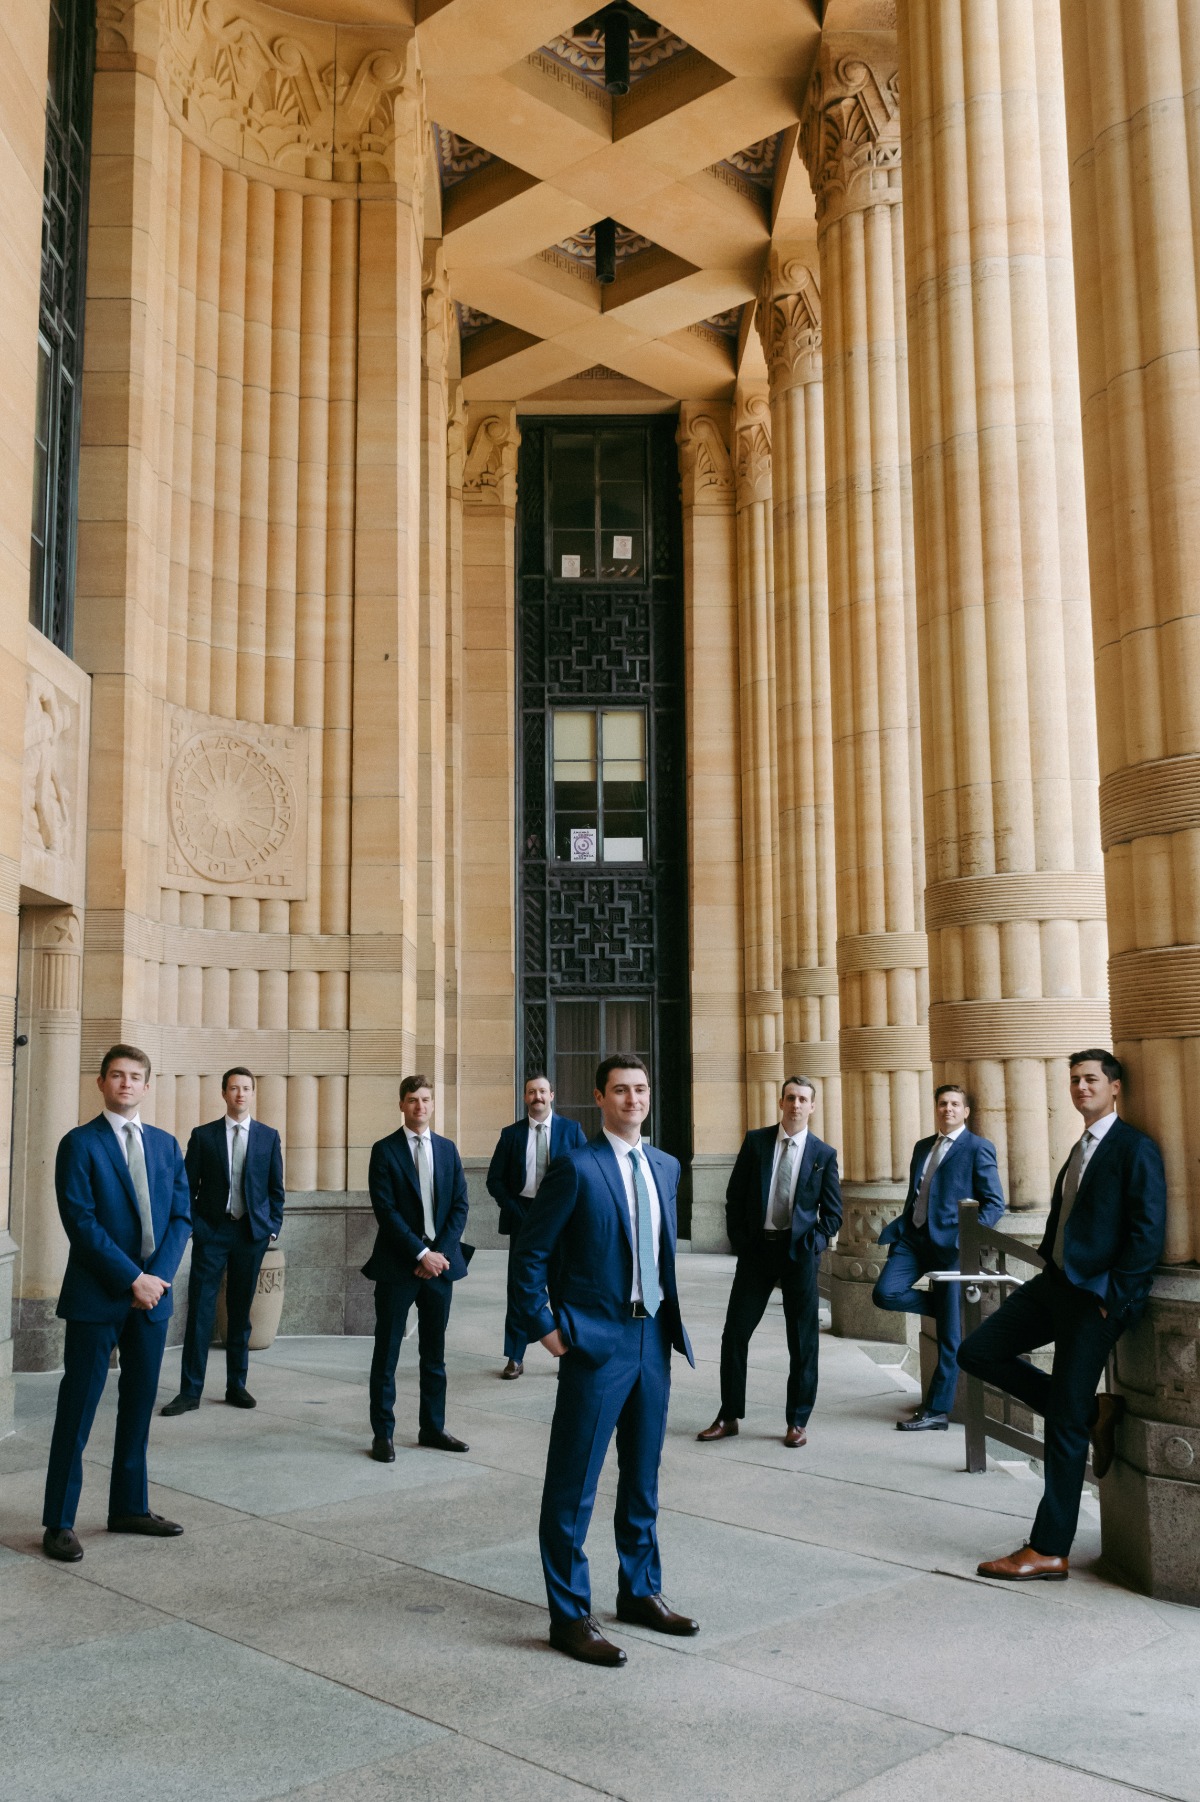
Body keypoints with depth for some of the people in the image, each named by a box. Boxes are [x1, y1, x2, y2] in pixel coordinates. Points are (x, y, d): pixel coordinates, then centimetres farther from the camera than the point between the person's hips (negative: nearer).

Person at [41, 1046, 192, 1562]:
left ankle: (130, 1507, 24)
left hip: (152, 1294, 5)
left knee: (139, 1405, 12)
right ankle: (59, 1523, 9)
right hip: (97, 1297, -5)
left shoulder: (166, 1145, 11)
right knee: (78, 1409, 1)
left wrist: (159, 1275, -7)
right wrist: (132, 1278, -15)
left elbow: (181, 1215, 8)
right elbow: (82, 1223, -12)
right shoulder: (80, 1144, -5)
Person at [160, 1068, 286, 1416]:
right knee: (199, 1312, -4)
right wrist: (191, 1226, -4)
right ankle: (190, 1391, 1)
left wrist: (273, 1228, 2)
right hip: (211, 1231, -1)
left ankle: (236, 1386, 18)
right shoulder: (203, 1135, 4)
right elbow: (188, 1186, 4)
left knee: (240, 1312, 8)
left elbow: (276, 1188, 8)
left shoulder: (269, 1136, 6)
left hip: (252, 1232, 1)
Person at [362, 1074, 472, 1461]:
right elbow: (386, 1210, -10)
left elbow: (460, 1205, 6)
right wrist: (421, 1253, -15)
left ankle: (432, 1428, 21)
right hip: (397, 1265, -4)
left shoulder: (447, 1149, 10)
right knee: (386, 1353, 2)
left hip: (440, 1261, 4)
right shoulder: (385, 1150, -3)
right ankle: (382, 1433, 11)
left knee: (434, 1353, 11)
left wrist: (441, 1252, -7)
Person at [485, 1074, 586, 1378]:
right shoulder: (511, 1134, 5)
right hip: (523, 1214, 1)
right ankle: (515, 1358, 10)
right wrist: (514, 1210, -6)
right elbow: (495, 1179, 5)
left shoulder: (571, 1130, 3)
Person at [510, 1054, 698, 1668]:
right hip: (596, 1341, -7)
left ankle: (640, 1592, 33)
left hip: (653, 1339, 7)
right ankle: (570, 1616, 12)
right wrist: (545, 1330, -10)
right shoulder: (576, 1168, -12)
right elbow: (529, 1256, -10)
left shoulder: (665, 1167, 9)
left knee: (642, 1478, 18)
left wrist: (670, 1320, 12)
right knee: (573, 1485, 0)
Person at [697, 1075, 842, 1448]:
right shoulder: (755, 1141, 3)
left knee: (803, 1341, 4)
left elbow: (833, 1212, 5)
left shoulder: (824, 1154, 1)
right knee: (735, 1333, 2)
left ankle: (798, 1422, 16)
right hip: (756, 1249, 1)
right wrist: (739, 1242, -2)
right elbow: (735, 1197, 5)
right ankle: (728, 1417, 13)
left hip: (799, 1252, -1)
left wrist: (812, 1246, -7)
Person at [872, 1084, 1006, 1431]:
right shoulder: (922, 1147, 18)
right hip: (913, 1237, 6)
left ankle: (937, 1412, 8)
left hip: (949, 1242, -6)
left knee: (949, 1335, -2)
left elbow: (994, 1202, -5)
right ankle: (946, 1306, 11)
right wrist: (899, 1228, 9)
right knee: (885, 1293, -16)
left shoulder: (978, 1148, -2)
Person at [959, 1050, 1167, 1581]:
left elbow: (1148, 1232, -15)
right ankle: (1092, 1412, 12)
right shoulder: (1080, 1150, 17)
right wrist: (1051, 1267, 10)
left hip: (1096, 1298, -9)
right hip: (1053, 1282, 9)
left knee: (1064, 1424, -4)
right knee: (978, 1352, 3)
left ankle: (1050, 1551, 7)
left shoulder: (1135, 1149, -9)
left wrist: (1113, 1298, -17)